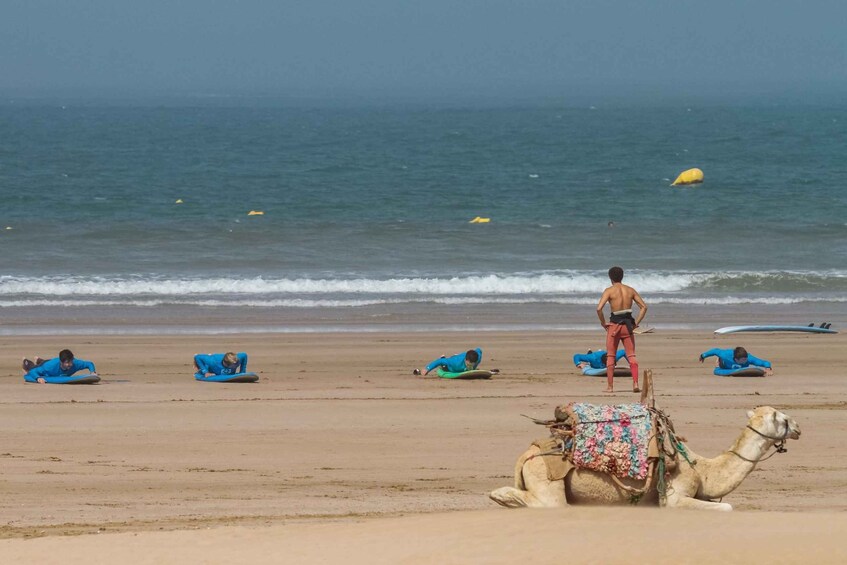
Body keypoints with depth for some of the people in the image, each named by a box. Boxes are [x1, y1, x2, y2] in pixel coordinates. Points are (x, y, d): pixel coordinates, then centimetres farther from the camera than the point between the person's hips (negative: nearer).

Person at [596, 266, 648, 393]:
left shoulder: (609, 291, -6)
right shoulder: (630, 290, 6)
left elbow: (599, 308, -17)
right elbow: (644, 307, 5)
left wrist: (603, 323, -4)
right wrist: (636, 323, 7)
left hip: (614, 325, -3)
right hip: (628, 325, 3)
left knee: (610, 357, 8)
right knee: (631, 356, 5)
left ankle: (610, 386, 9)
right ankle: (635, 384, -8)